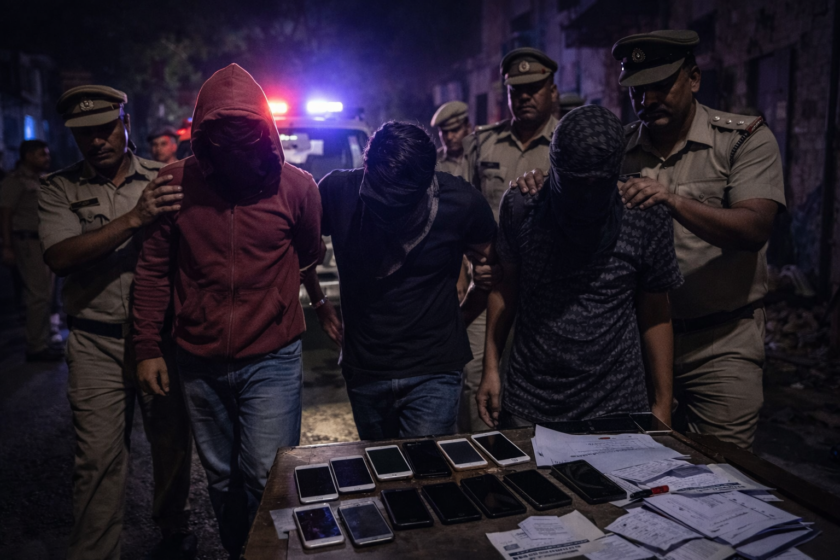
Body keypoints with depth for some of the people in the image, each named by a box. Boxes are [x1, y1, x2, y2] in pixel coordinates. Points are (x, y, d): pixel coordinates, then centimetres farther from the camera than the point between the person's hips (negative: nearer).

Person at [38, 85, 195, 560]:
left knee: (173, 444, 12)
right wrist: (133, 219, -21)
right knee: (98, 458, 2)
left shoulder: (163, 179, 4)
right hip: (97, 345, -1)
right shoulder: (60, 189, 3)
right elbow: (60, 258, -12)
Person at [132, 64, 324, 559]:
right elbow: (154, 269, 3)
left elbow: (310, 259, 9)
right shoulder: (176, 183, -3)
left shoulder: (296, 185, -7)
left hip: (272, 359, -2)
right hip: (200, 361, 3)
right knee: (221, 477, 17)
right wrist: (148, 347, 2)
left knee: (266, 476, -3)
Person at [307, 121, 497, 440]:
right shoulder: (337, 191, -11)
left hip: (434, 370, -2)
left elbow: (493, 270, 3)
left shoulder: (461, 202, -14)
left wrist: (461, 319, 6)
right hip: (364, 371, 3)